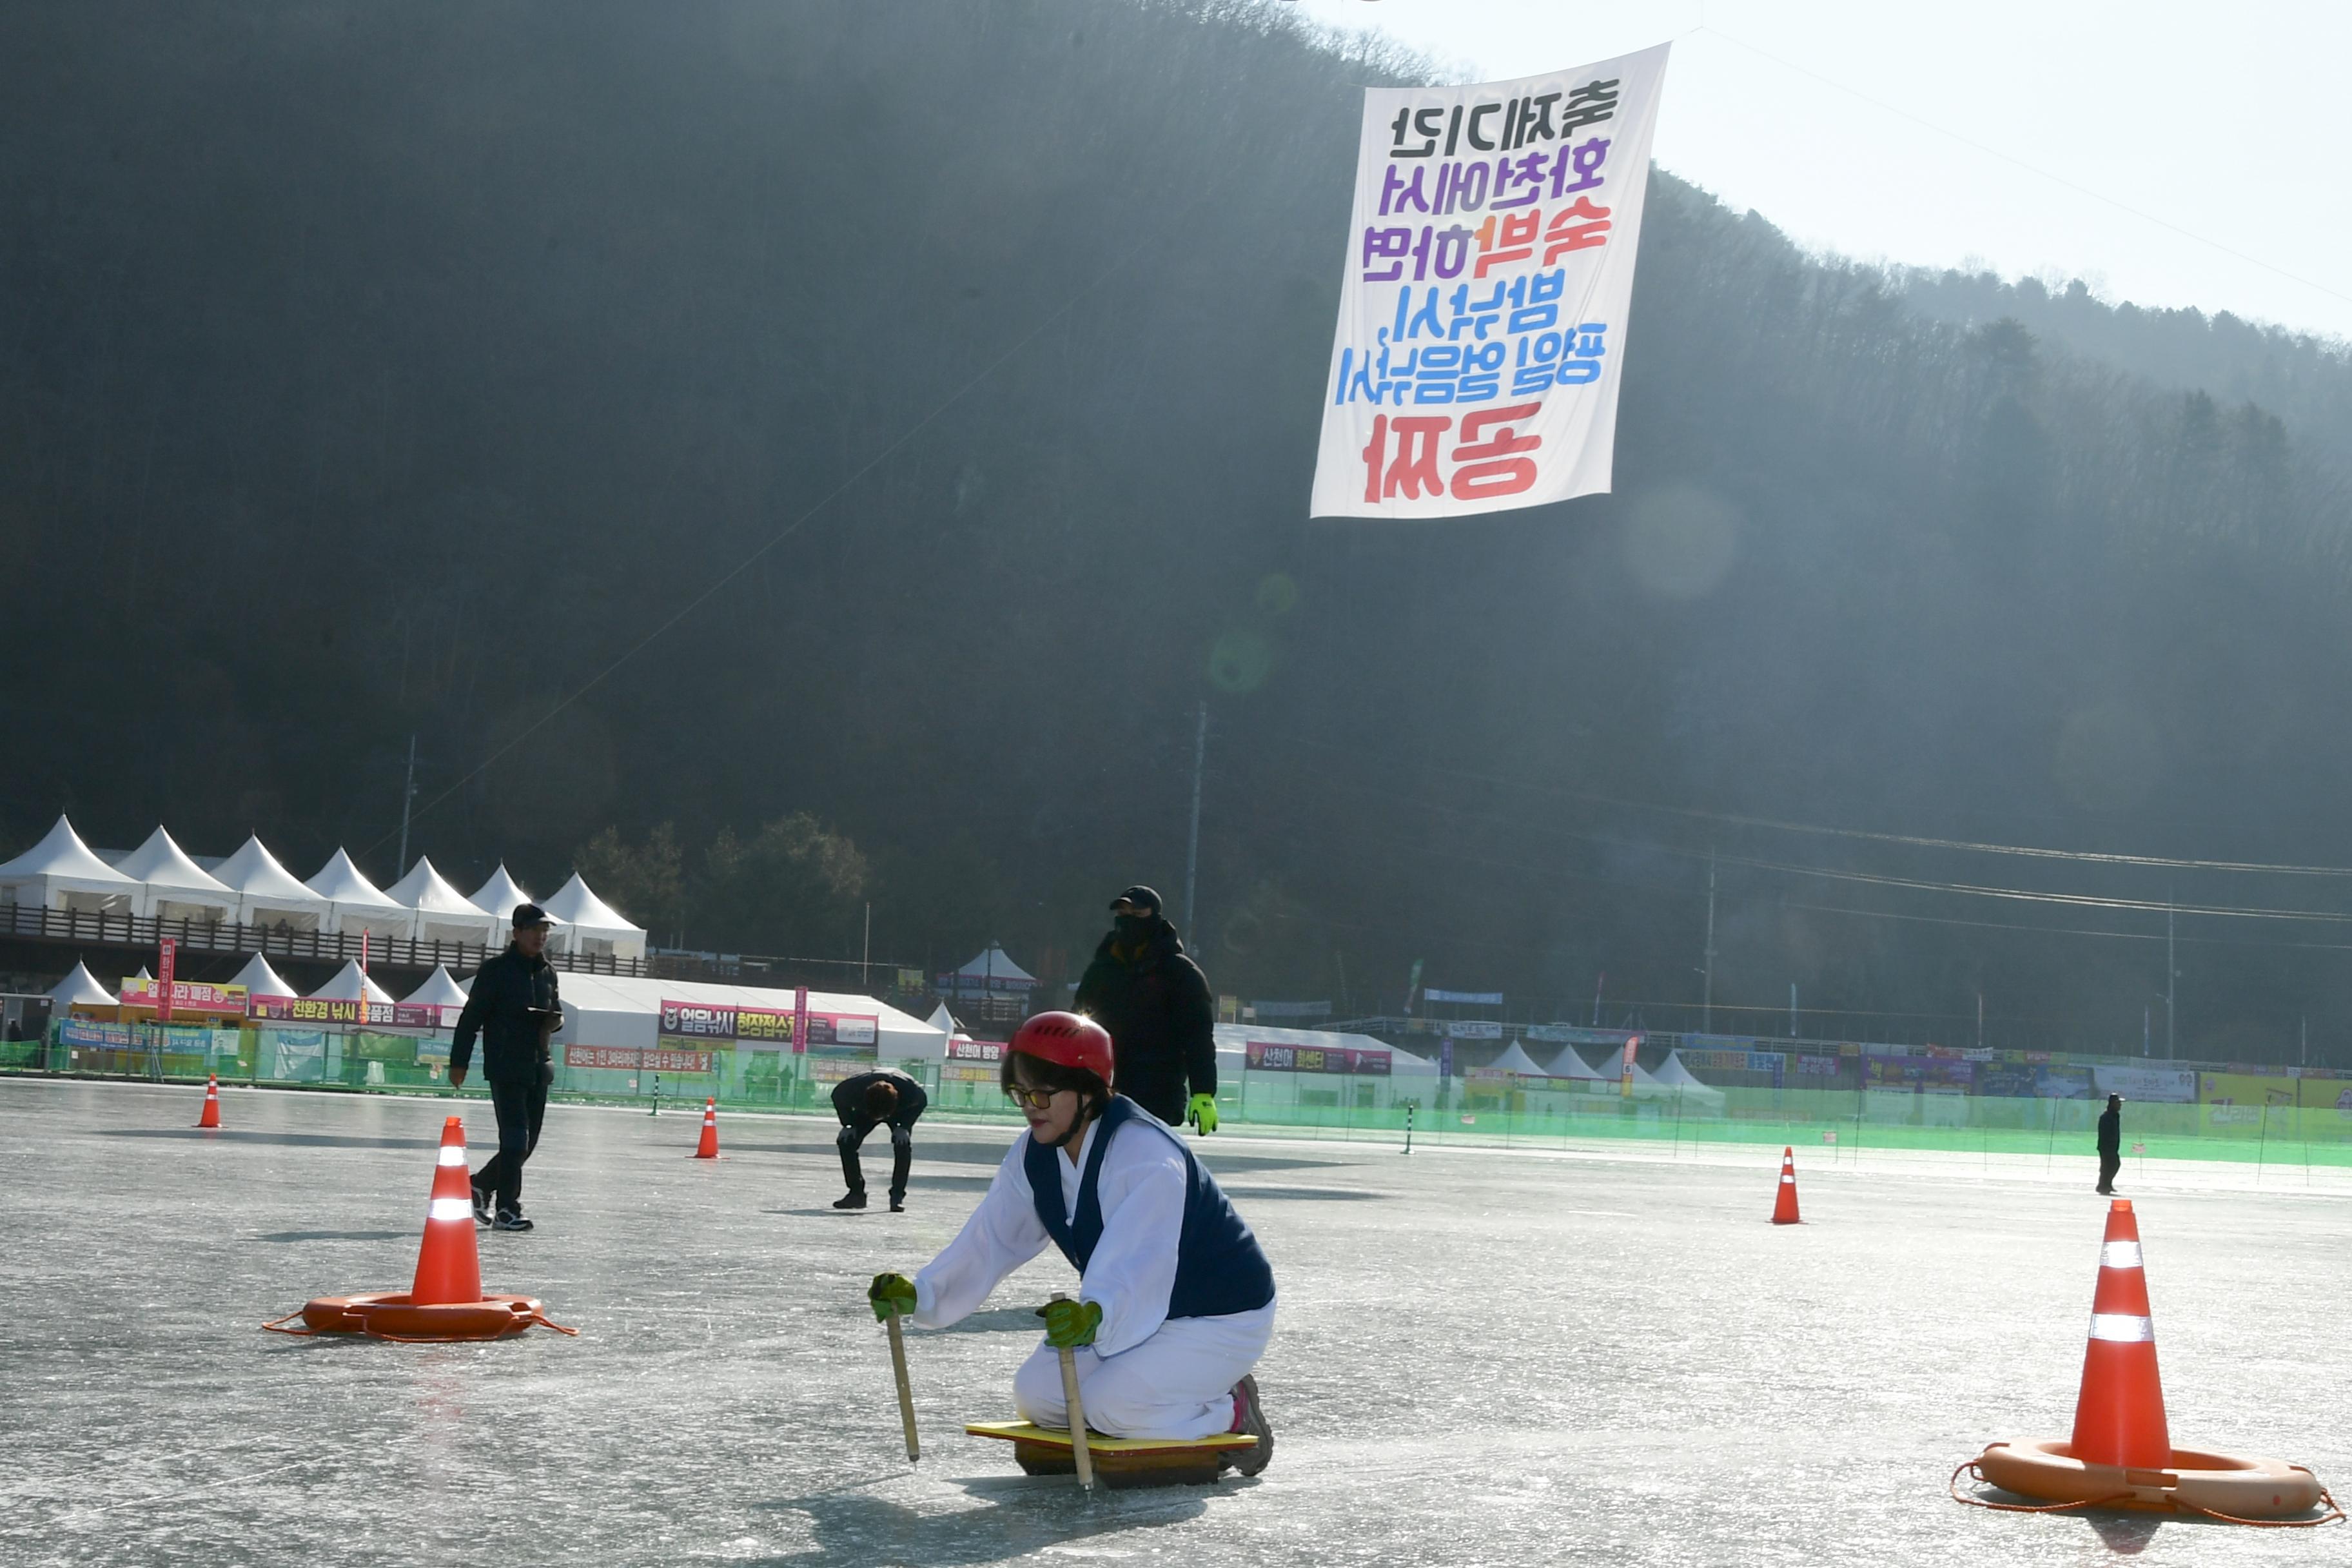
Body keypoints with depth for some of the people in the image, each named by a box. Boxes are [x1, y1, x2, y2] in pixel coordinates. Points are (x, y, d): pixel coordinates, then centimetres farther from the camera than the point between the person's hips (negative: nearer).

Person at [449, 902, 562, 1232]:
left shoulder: (547, 972, 13)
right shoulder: (497, 970, -7)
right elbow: (472, 1016, -6)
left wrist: (556, 1019, 0)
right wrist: (459, 1062, -9)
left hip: (538, 1067, 7)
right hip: (505, 1066, -7)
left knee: (528, 1141, 10)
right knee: (515, 1139, -10)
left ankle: (481, 1185, 28)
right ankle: (507, 1210, -6)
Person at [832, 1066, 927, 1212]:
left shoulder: (909, 1090, -43)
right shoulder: (854, 1088, -41)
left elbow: (921, 1101, -17)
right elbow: (838, 1096, -16)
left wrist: (904, 1127, -25)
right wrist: (848, 1125, -20)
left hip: (900, 1112, -1)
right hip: (864, 1109, 1)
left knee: (903, 1145, -26)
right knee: (846, 1141, -18)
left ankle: (898, 1196, -16)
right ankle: (856, 1194, -7)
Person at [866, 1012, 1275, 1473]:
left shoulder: (1147, 1154, -30)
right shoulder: (1033, 1155, -5)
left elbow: (1136, 1261, -43)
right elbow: (989, 1241, -6)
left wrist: (1094, 1316, -62)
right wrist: (918, 1294, -21)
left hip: (1221, 1317, -8)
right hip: (1144, 1315, 9)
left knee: (1110, 1404, -26)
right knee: (1036, 1393, -4)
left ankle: (1232, 1413, 2)